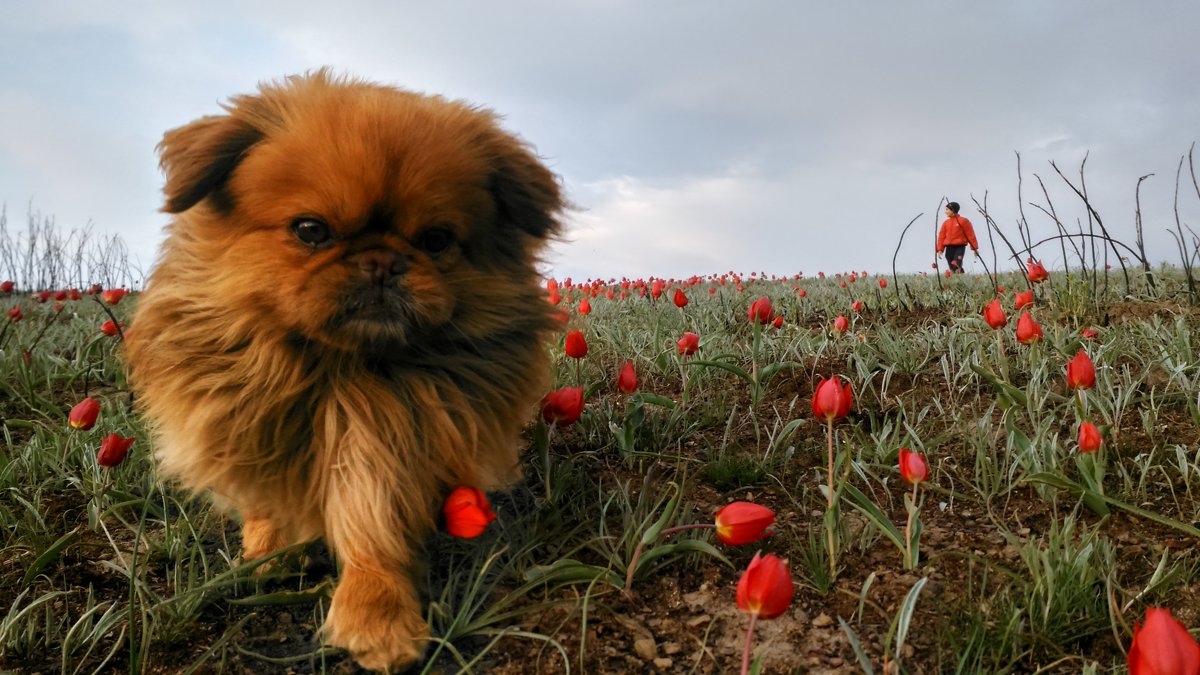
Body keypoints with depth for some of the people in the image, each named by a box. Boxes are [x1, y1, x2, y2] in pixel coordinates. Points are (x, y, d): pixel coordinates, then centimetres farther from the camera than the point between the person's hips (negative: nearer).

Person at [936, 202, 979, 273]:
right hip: (949, 248, 5)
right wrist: (940, 249, 2)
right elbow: (941, 236, 11)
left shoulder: (963, 221, 0)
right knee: (952, 269, 4)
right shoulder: (946, 223, 12)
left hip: (960, 247, -5)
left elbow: (970, 235, 1)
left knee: (956, 265, -23)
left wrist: (975, 248, 0)